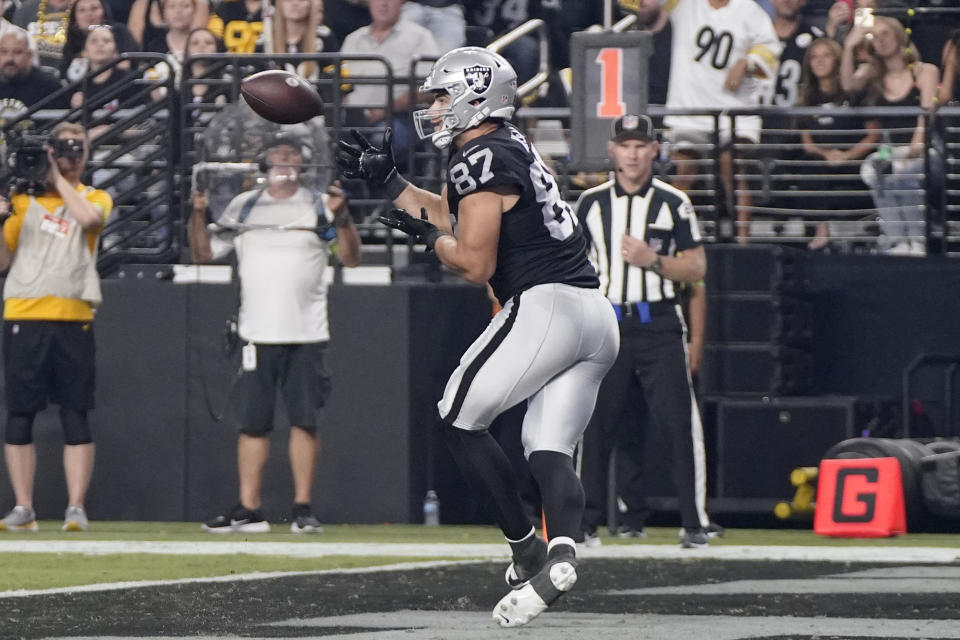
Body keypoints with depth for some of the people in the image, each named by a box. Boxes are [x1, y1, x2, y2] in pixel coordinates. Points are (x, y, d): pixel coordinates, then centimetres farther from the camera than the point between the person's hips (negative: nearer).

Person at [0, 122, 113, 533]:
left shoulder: (95, 198, 12)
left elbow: (88, 217, -14)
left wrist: (59, 179, -4)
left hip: (73, 320, -1)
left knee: (76, 417, -4)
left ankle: (76, 509, -3)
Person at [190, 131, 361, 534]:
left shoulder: (319, 207, 6)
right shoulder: (243, 207, 11)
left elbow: (351, 258, -2)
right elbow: (203, 253, 13)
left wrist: (341, 215, -17)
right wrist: (199, 214, -3)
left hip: (307, 334, -1)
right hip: (258, 334, 1)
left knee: (305, 420, -2)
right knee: (252, 422, 0)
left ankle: (303, 509, 2)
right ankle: (248, 510, 2)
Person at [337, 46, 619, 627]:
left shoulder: (481, 160, -9)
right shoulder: (512, 147, 20)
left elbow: (475, 263, -11)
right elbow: (448, 212, 35)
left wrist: (429, 235, 5)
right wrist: (386, 179, 31)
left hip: (544, 305, -9)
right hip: (596, 316, 9)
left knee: (459, 420, 5)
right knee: (551, 449, 5)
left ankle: (527, 549, -1)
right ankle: (562, 551, -21)